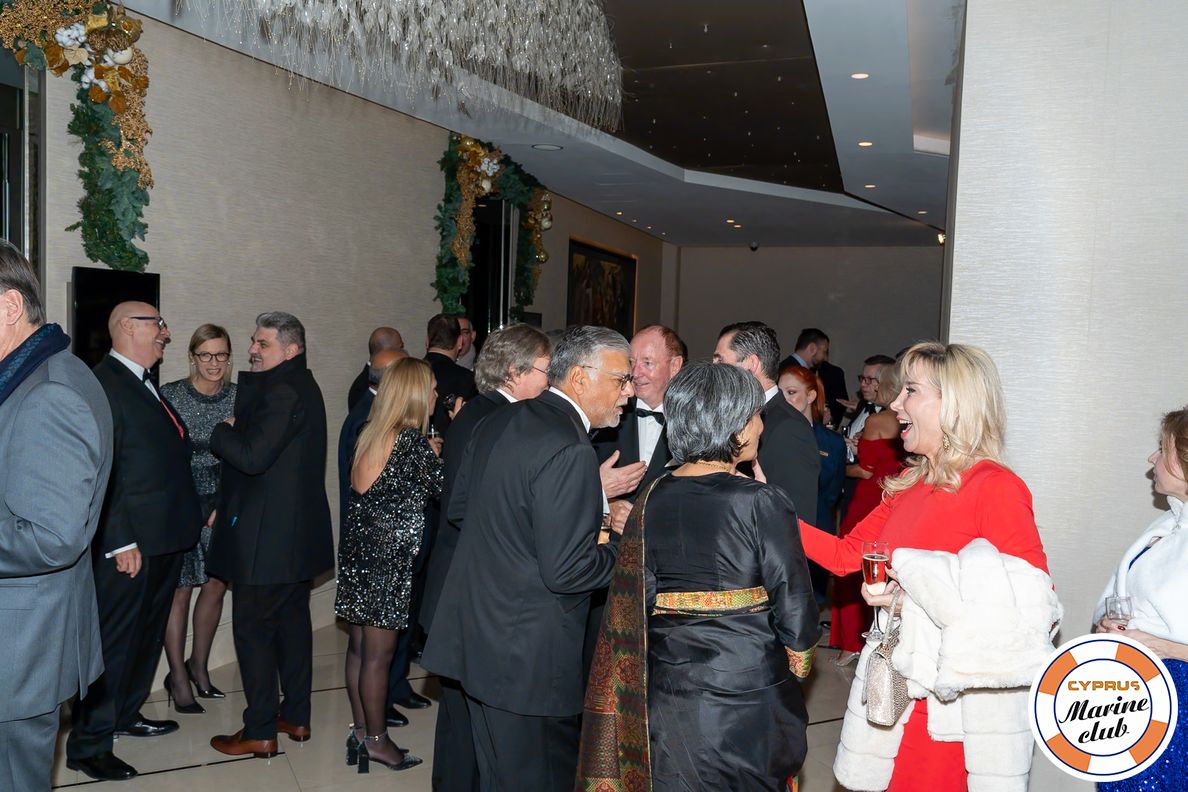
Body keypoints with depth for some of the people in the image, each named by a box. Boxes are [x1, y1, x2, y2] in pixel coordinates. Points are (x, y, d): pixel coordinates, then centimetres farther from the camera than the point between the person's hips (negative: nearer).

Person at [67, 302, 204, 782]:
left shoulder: (144, 384, 15)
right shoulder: (103, 384, -15)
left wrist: (186, 521, 13)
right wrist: (122, 542, -20)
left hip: (165, 538, 10)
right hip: (129, 543, -10)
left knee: (147, 634, 20)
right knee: (114, 639, -1)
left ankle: (125, 715, 36)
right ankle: (88, 746, 11)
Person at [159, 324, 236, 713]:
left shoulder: (239, 397, 2)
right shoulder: (170, 396, -7)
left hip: (223, 503, 3)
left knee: (215, 586, 9)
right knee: (179, 590, 1)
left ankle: (199, 666, 29)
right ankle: (178, 678, 17)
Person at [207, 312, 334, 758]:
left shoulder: (283, 392, -19)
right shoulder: (301, 386, 12)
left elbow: (252, 456, -25)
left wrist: (222, 431, -8)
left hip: (268, 536, -10)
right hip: (299, 532, 10)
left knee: (252, 627, 0)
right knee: (293, 621, 16)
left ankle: (260, 732, 8)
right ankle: (296, 717, 27)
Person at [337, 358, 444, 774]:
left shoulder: (370, 433, 7)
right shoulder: (413, 441, -16)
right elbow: (441, 486, -6)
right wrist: (436, 453, 7)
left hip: (359, 548, 8)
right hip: (388, 555, -8)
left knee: (360, 646, 15)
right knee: (378, 652, 3)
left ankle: (361, 732, 27)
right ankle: (376, 740, 16)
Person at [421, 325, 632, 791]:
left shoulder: (497, 423, 4)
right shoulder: (570, 451, -23)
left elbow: (458, 508, 15)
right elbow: (567, 571, -24)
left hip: (475, 634, 9)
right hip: (529, 654, -9)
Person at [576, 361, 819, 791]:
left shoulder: (651, 500, -3)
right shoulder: (762, 502, -16)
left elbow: (634, 602, 1)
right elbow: (796, 614, -13)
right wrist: (795, 670, 7)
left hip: (667, 698, 4)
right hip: (749, 699, -4)